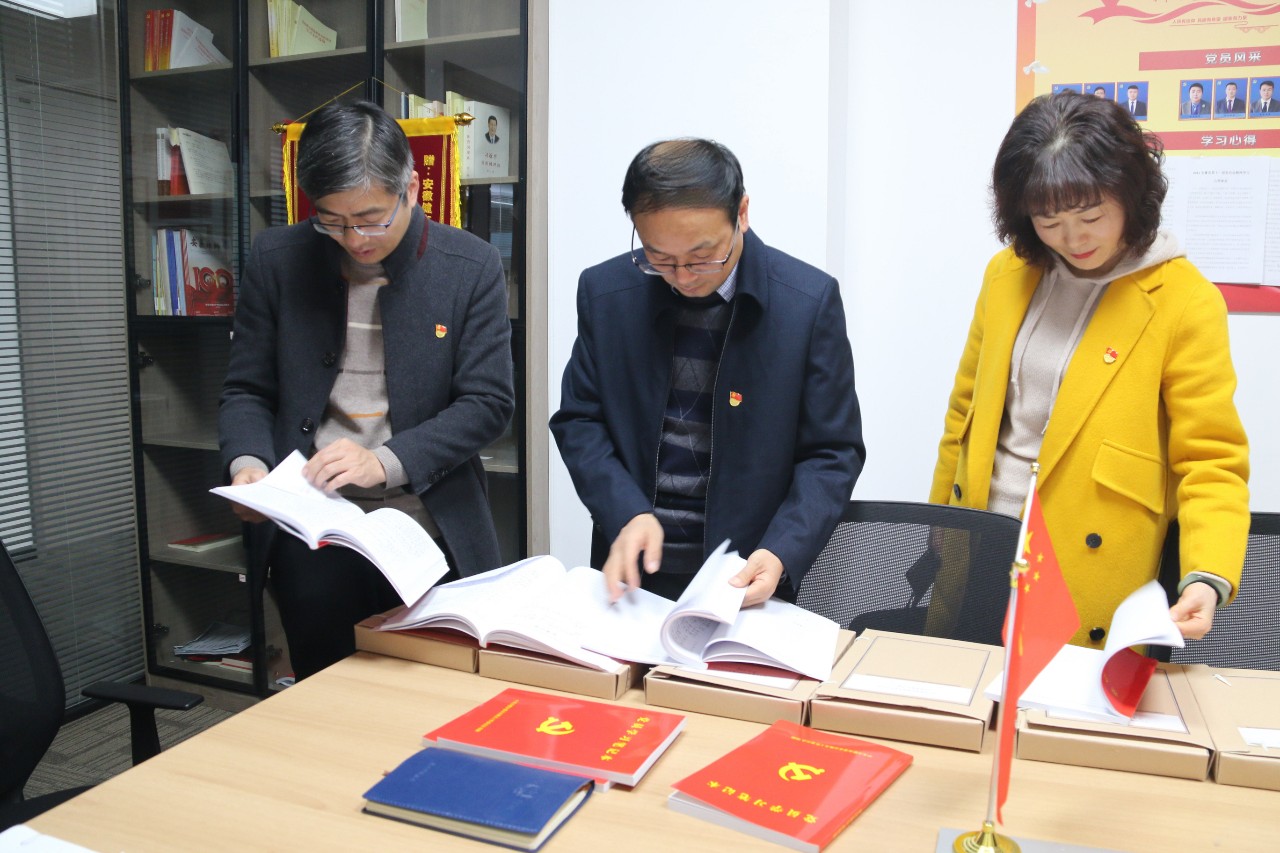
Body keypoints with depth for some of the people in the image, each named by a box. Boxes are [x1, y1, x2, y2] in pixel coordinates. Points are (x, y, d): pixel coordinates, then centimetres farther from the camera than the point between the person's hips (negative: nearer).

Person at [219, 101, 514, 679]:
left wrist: (386, 461, -18)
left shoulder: (472, 268, -5)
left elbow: (488, 402, -7)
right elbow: (246, 389, 7)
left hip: (433, 539, -1)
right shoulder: (276, 260, 1)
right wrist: (247, 463, -13)